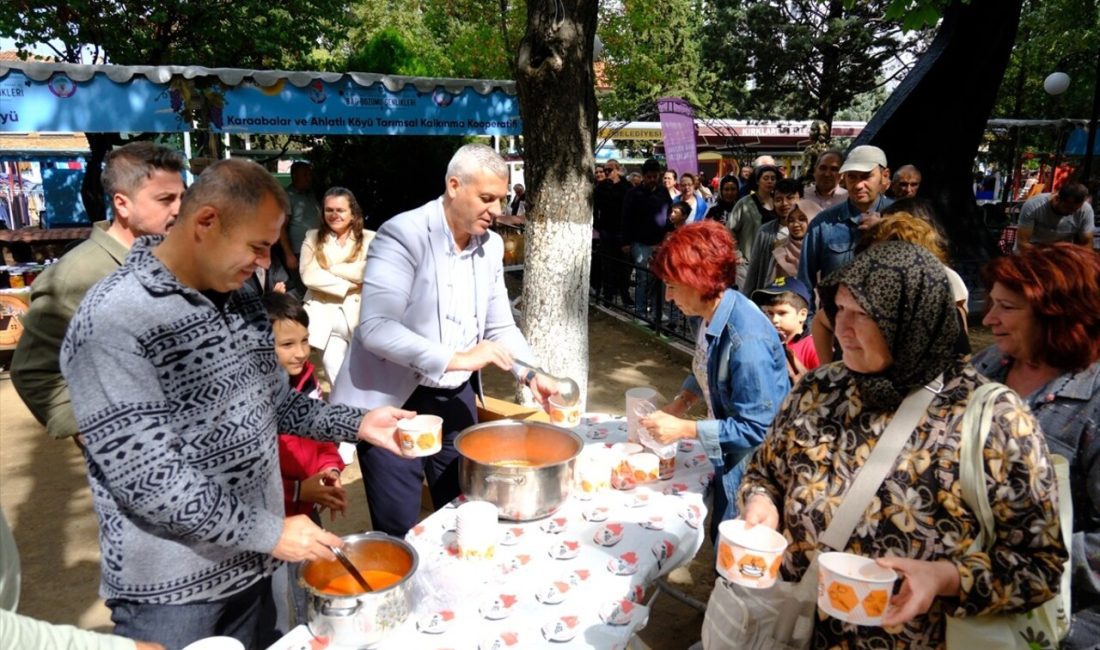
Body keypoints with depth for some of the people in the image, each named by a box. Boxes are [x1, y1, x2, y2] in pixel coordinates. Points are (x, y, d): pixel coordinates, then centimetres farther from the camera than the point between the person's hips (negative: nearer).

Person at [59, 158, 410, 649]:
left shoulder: (238, 301, 3)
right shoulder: (111, 324, -22)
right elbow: (146, 477, -24)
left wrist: (356, 424, -1)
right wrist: (268, 532, -20)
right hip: (171, 592, -7)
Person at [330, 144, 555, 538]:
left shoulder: (491, 245, 3)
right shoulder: (403, 234, -17)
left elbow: (500, 326, 9)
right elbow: (375, 327, -27)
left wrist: (533, 373, -7)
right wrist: (455, 358, -32)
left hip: (456, 400, 6)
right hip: (393, 402, -6)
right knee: (399, 532, 4)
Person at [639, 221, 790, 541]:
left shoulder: (746, 338, -31)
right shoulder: (713, 315, -7)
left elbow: (757, 429, -27)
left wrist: (684, 429, -24)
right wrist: (680, 404, -3)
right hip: (725, 459, 8)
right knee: (721, 540, 23)